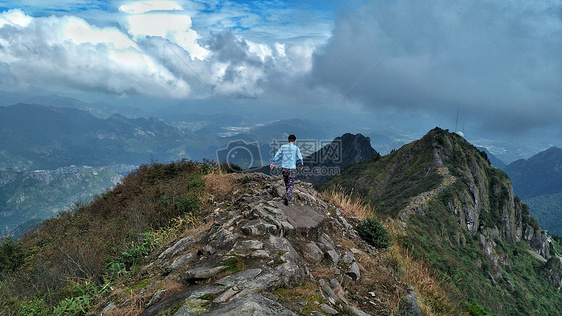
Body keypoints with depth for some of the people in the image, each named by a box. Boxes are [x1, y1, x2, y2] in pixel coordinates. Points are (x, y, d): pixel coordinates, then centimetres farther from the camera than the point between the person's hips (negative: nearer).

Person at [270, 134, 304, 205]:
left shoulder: (283, 147, 5)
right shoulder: (296, 148, -2)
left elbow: (277, 155, 2)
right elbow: (299, 158, 2)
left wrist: (273, 163, 4)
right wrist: (301, 164, 19)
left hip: (284, 168, 3)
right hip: (292, 168, -3)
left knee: (286, 183, 21)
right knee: (291, 184, 0)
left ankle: (289, 195, 33)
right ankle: (287, 196, -19)